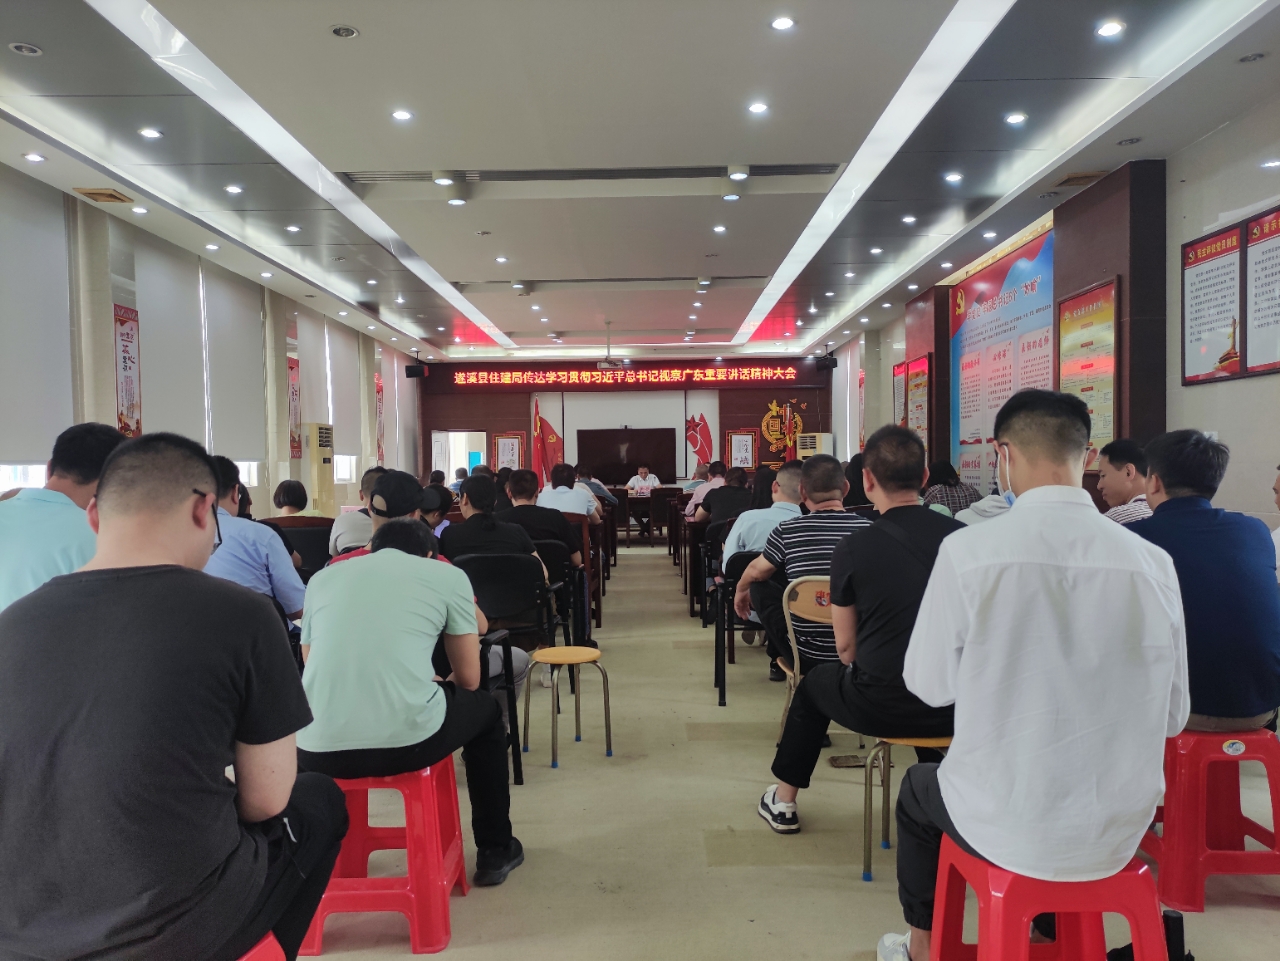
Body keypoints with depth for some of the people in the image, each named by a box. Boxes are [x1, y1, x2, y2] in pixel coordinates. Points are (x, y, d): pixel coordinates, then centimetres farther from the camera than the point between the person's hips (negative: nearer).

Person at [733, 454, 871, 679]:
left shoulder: (787, 531, -11)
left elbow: (756, 572, 10)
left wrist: (741, 591, 33)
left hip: (807, 654, -2)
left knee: (759, 586, 18)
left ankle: (779, 661, 35)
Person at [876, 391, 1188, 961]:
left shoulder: (968, 550, -20)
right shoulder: (1153, 562, -11)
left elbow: (929, 685, -9)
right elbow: (1171, 716, -1)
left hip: (1006, 829, -3)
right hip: (1119, 834, 3)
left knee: (918, 789, 30)